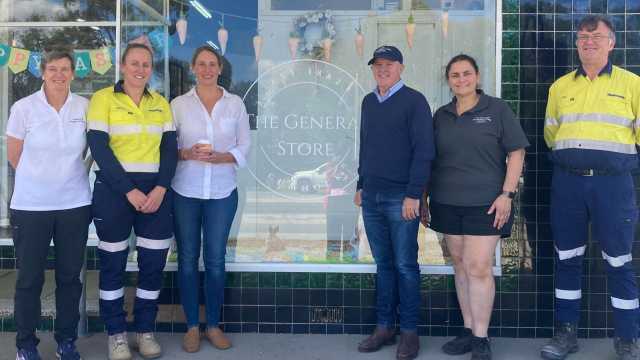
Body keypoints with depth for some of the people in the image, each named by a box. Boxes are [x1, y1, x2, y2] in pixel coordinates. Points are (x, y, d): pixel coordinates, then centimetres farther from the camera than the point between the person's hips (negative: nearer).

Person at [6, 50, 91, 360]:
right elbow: (14, 156, 4)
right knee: (30, 278, 6)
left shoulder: (85, 107, 0)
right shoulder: (23, 107, -6)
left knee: (70, 276, 10)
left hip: (75, 204, 2)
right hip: (31, 206, -2)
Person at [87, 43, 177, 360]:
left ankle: (145, 330, 19)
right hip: (114, 190, -3)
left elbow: (170, 149, 6)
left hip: (155, 191, 3)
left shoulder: (161, 104, 11)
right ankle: (116, 334, 18)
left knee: (154, 262, 4)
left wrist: (160, 189, -9)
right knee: (113, 263, 4)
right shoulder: (103, 98, -1)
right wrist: (129, 191, -15)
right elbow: (99, 148, -9)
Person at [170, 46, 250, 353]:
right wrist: (187, 154, -17)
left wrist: (220, 157, -14)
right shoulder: (178, 104, 2)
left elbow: (244, 146, 3)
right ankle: (192, 326, 19)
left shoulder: (235, 103, 3)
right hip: (185, 192, 0)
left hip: (222, 192, 0)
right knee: (187, 259, 6)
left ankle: (213, 325, 20)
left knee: (215, 260, 5)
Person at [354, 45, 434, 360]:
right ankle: (384, 327, 19)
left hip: (401, 198, -5)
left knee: (405, 265, 2)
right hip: (371, 197, 5)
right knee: (383, 264, 11)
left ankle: (409, 331, 12)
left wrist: (413, 194, -16)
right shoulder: (368, 102, 14)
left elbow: (424, 151, -11)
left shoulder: (414, 101, -5)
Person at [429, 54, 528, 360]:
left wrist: (507, 194, -10)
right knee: (460, 266, 9)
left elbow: (516, 153, -2)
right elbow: (431, 159, 16)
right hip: (448, 204, 4)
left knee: (479, 268, -7)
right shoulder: (441, 115, 11)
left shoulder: (497, 109, 0)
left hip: (485, 204, -4)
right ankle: (468, 330, 20)